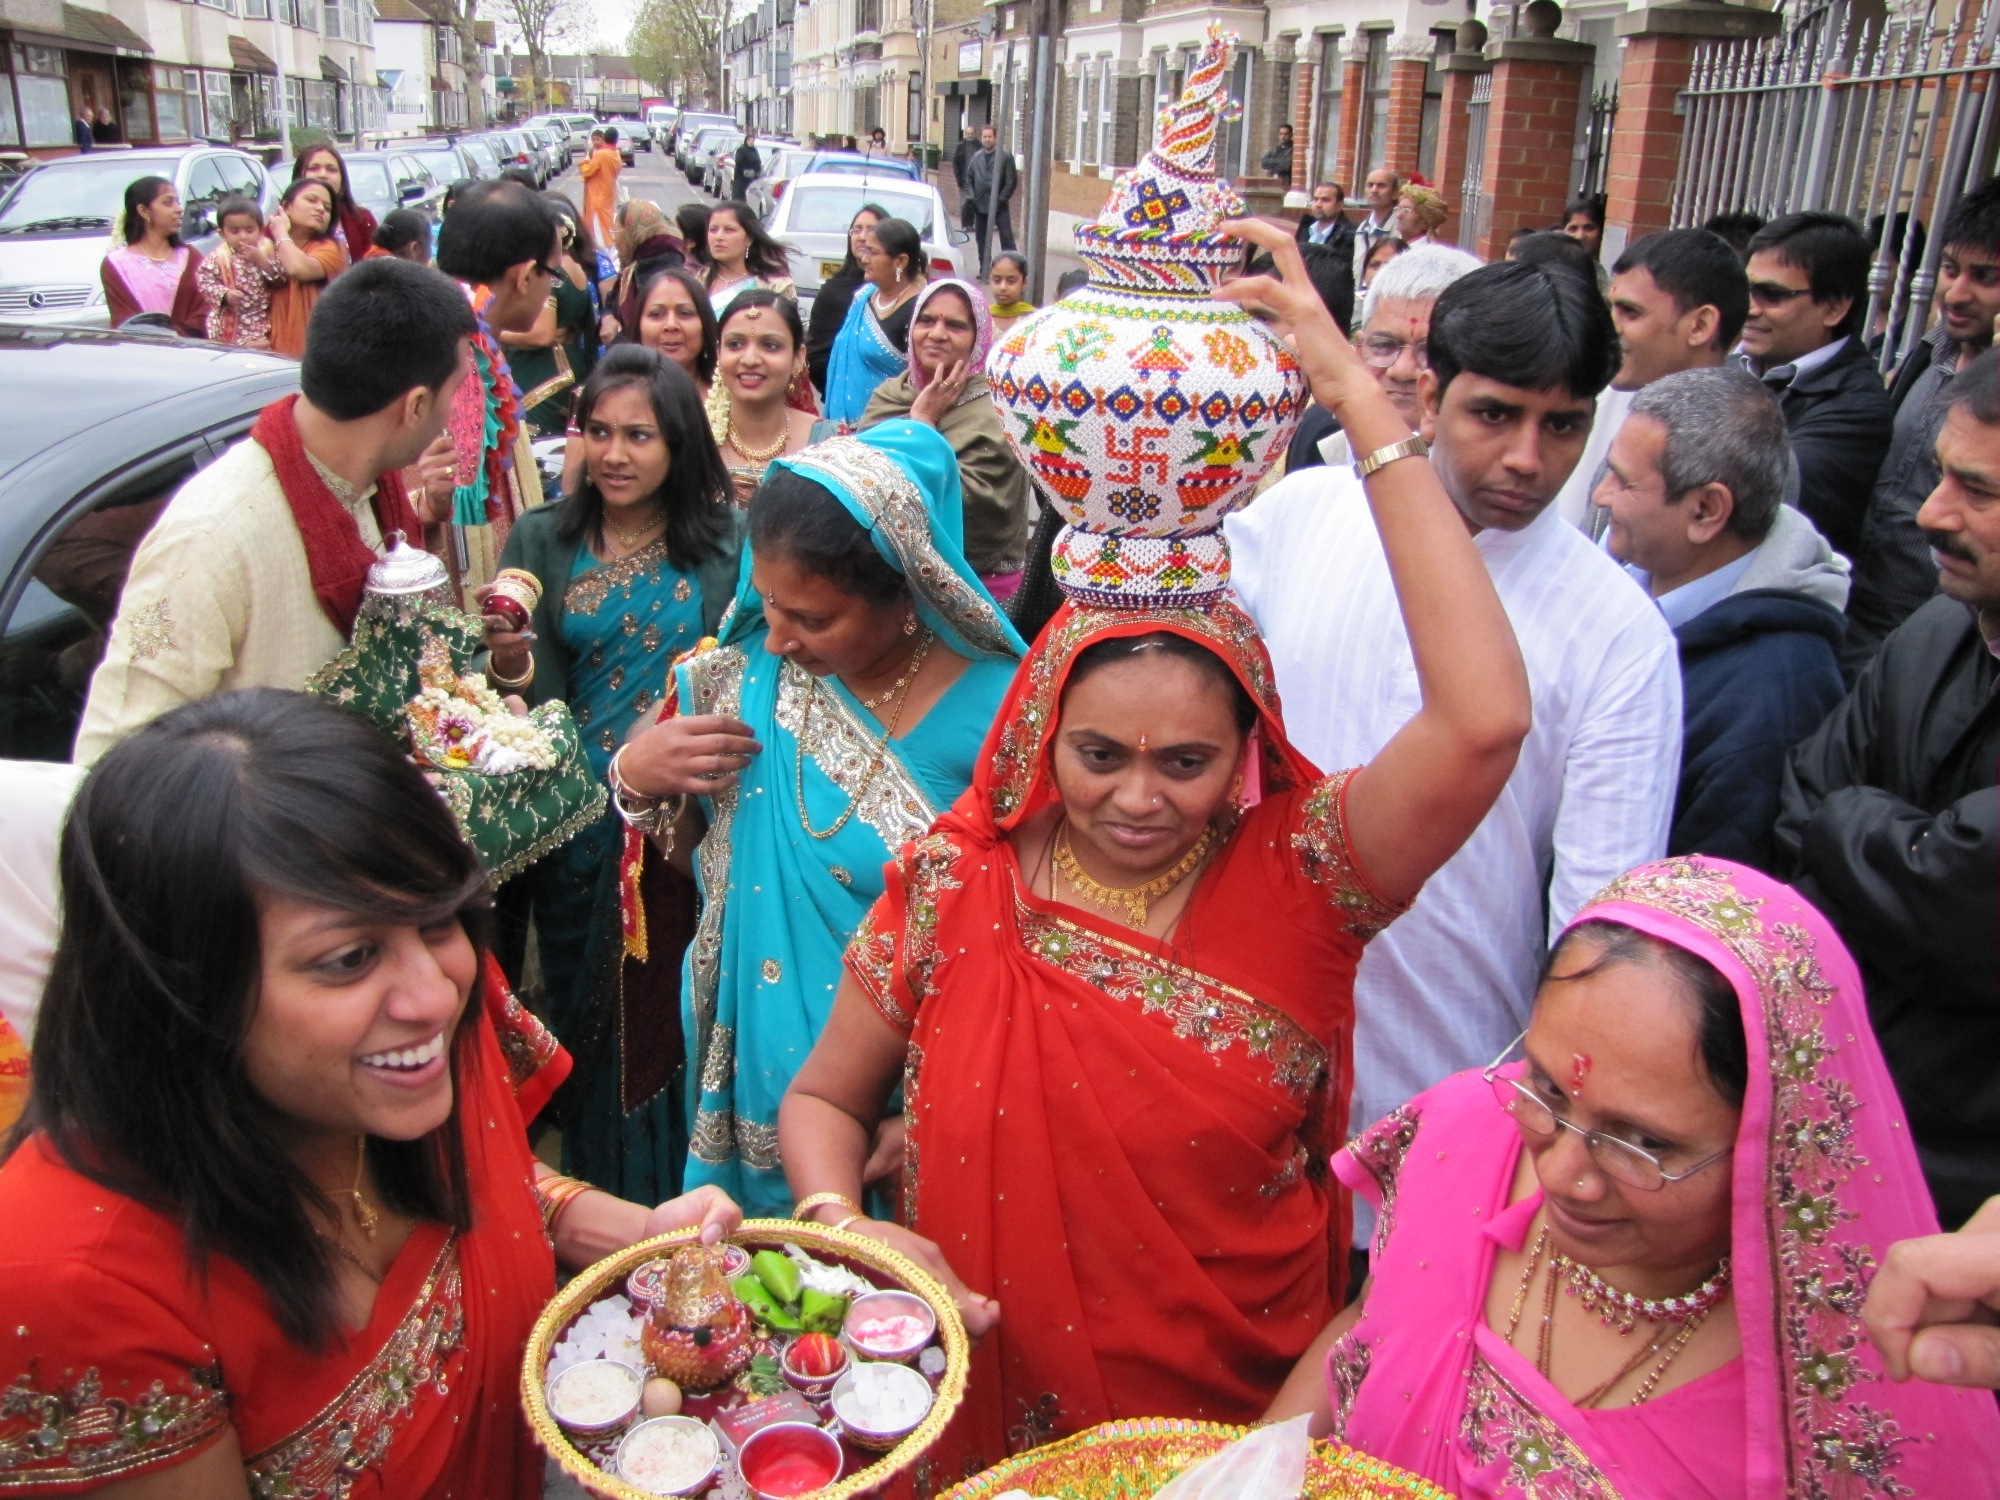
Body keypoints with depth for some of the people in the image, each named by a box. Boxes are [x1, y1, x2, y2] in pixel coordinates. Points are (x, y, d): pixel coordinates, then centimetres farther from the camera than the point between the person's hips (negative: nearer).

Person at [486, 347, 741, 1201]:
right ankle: (595, 1195, 33)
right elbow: (538, 697, -3)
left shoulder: (727, 543, -1)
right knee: (586, 1013, 13)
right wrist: (508, 663, -24)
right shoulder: (541, 541, 2)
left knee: (670, 1012, 7)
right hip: (577, 827, 2)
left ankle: (675, 1195, 28)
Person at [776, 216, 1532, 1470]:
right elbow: (824, 1102, 0)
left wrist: (1361, 398, -33)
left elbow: (1486, 718, -35)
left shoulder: (1300, 872, -17)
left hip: (1240, 1416, 0)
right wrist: (840, 1224, -22)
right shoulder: (957, 882, -13)